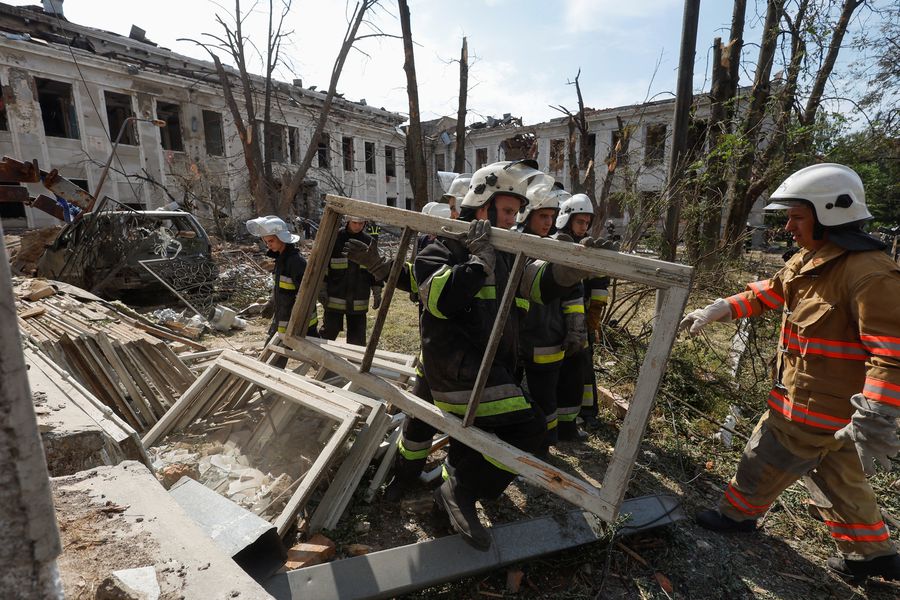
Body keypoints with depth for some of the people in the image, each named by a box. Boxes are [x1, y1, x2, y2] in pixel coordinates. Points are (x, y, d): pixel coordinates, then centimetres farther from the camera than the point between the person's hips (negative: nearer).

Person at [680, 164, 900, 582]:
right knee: (840, 479, 23)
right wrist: (716, 311, 7)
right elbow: (767, 293, 17)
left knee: (765, 462, 11)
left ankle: (737, 513, 34)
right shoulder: (808, 261, 4)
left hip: (816, 407, -9)